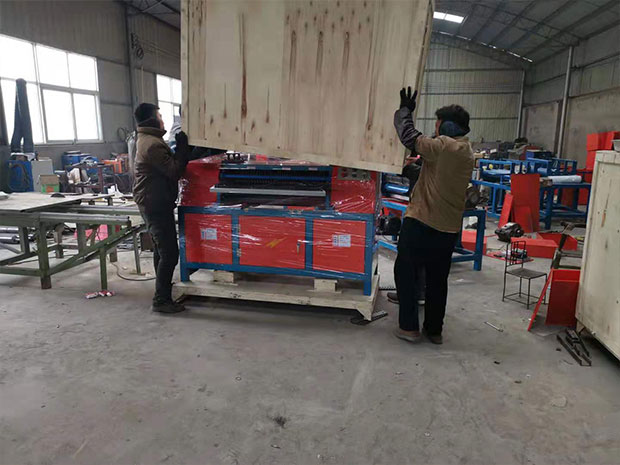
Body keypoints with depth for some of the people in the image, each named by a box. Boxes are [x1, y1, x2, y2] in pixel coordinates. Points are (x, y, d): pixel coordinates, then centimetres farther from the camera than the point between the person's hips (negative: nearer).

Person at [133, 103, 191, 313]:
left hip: (151, 203, 11)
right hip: (156, 205, -11)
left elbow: (168, 165, 15)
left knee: (161, 249, 22)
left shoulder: (146, 140, 15)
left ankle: (163, 288, 36)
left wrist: (180, 148, 6)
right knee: (169, 253, -8)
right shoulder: (153, 144, -20)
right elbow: (174, 171, -20)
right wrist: (183, 146, -12)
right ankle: (161, 300, -2)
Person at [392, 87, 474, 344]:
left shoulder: (442, 146, -16)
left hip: (421, 222, -7)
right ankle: (434, 329, 25)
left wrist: (405, 110, 5)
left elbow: (409, 137, -10)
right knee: (438, 279, 16)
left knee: (405, 271, 8)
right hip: (449, 227, 7)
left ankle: (409, 327, 10)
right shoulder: (467, 151, 10)